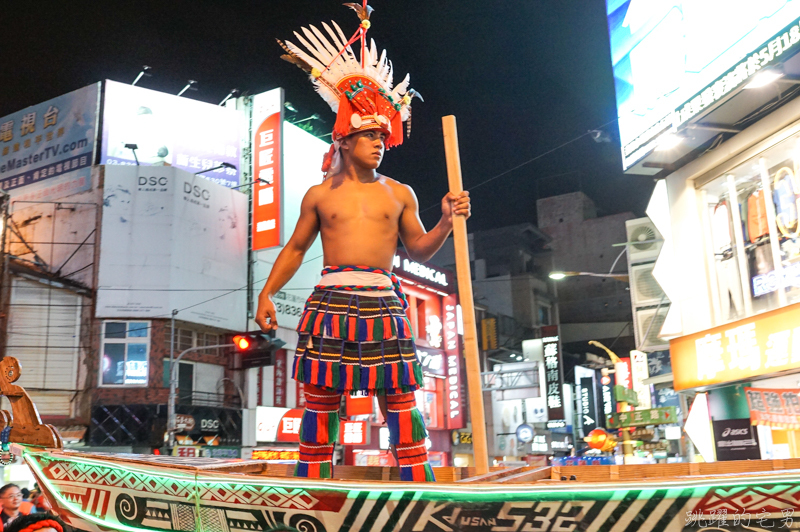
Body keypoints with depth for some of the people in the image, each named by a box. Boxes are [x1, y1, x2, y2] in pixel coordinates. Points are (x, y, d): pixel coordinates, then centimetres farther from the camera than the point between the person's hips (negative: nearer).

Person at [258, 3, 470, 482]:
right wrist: (268, 293, 8)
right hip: (332, 300, 0)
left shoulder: (399, 193, 11)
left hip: (384, 302, 0)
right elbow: (296, 248, 17)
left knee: (403, 403, -2)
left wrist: (446, 222, -3)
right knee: (320, 401, 2)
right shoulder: (320, 195, 10)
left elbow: (420, 250, 14)